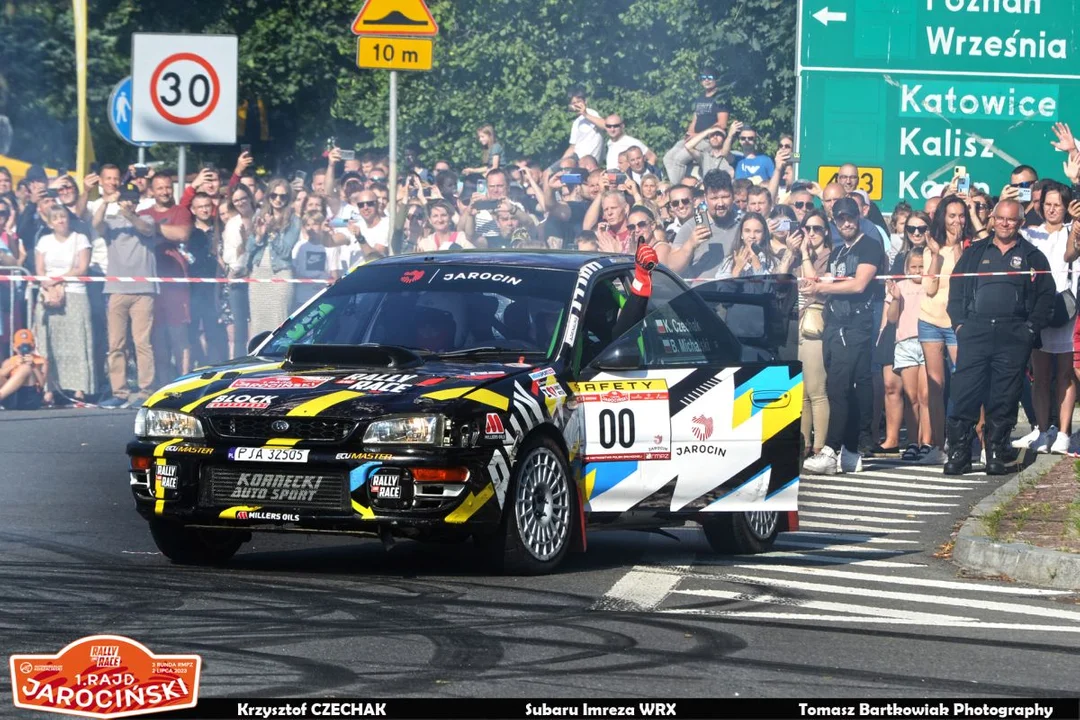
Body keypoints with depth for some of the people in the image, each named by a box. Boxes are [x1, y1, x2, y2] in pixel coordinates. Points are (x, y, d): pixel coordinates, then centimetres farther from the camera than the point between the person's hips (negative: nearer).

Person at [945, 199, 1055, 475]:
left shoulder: (1031, 256, 12)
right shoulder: (974, 252, 16)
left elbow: (1046, 295, 8)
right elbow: (956, 289, 14)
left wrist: (1032, 327, -4)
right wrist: (959, 323, 1)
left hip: (1014, 336, -1)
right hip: (975, 332, 1)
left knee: (1004, 398, -1)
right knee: (965, 393, -6)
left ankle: (996, 453, 5)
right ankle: (958, 453, -3)